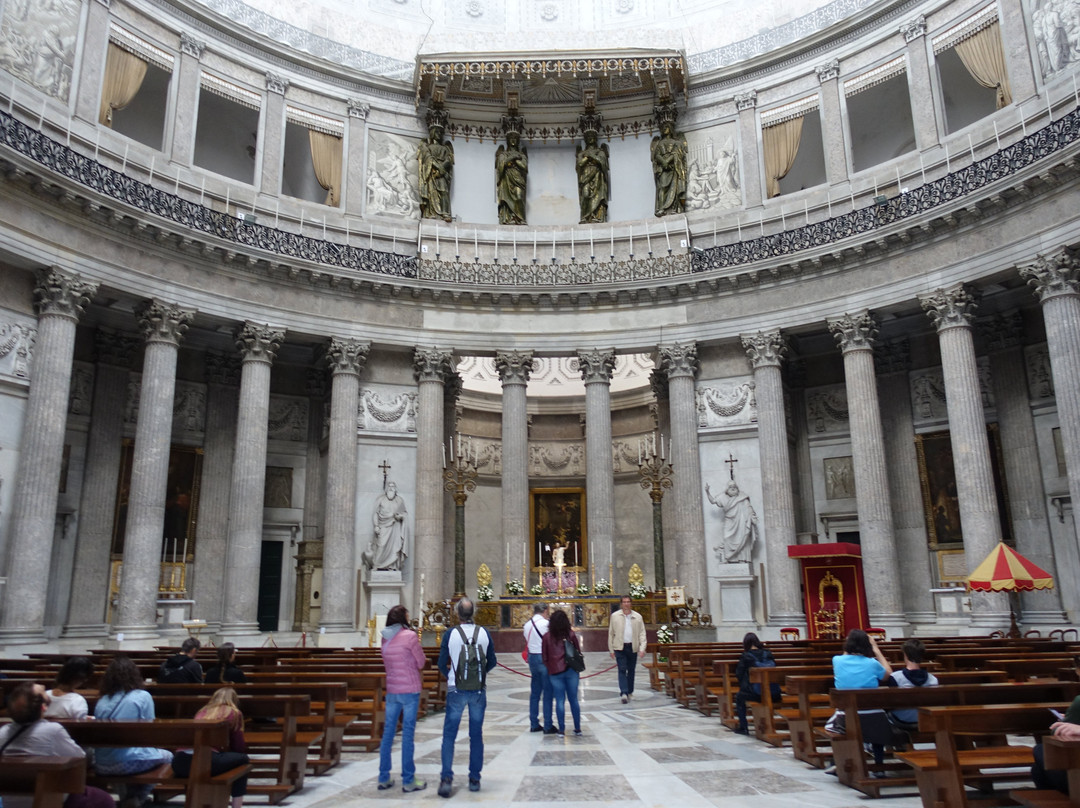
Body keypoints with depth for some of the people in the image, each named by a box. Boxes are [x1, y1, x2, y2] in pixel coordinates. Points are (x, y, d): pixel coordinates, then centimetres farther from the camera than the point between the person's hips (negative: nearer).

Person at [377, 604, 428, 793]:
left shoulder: (386, 638, 6)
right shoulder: (410, 636, -13)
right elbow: (421, 663, -6)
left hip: (391, 690, 6)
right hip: (410, 690, -6)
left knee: (388, 733, 11)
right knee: (407, 734, 0)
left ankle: (383, 778, 18)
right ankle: (408, 781, 5)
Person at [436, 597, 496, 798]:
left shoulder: (450, 634, -9)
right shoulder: (484, 633, -3)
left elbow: (442, 664, -3)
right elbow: (492, 661, 5)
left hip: (456, 691, -2)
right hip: (479, 691, 2)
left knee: (449, 735, 7)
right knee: (476, 735, 13)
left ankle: (447, 779, -3)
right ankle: (474, 779, 17)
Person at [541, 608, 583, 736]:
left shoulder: (547, 637, -3)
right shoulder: (571, 634, -2)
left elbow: (545, 656, 2)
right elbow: (578, 651, 3)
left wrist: (548, 668, 15)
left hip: (555, 672, -1)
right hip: (571, 670, 1)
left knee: (560, 701, 5)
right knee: (574, 699, 11)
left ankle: (561, 730, 5)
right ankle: (577, 728, 17)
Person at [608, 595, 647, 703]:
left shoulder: (637, 617, 2)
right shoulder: (615, 616, -1)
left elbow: (642, 633, 3)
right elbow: (611, 633, 3)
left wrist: (642, 648, -8)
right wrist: (611, 649, 2)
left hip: (633, 647, 2)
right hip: (620, 647, -2)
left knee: (631, 670, 11)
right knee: (622, 670, -10)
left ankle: (630, 692, 25)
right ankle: (623, 693, -13)